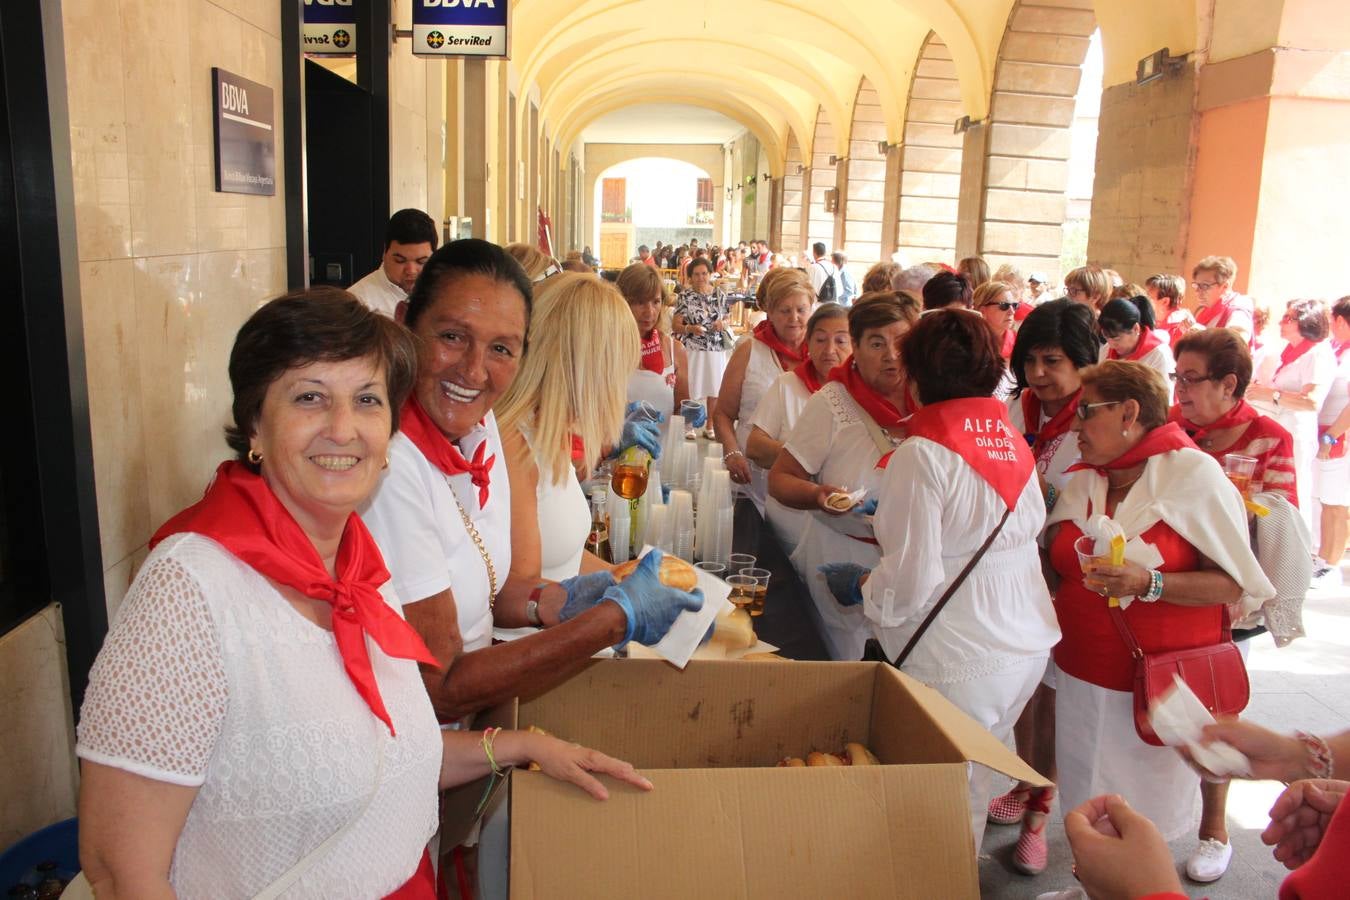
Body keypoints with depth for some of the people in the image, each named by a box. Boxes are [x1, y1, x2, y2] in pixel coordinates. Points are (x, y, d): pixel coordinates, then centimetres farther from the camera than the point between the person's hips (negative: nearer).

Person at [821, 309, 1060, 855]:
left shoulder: (922, 455, -17)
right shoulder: (1015, 444, 4)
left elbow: (912, 580, -21)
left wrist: (857, 588, 0)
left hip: (959, 662, -7)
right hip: (1028, 645, 7)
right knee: (971, 785, 22)